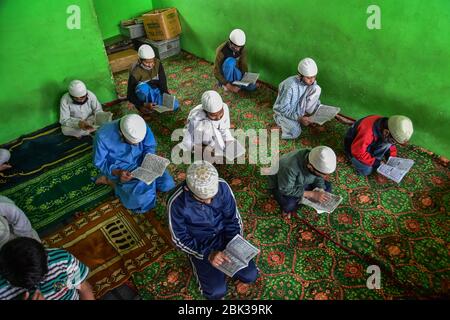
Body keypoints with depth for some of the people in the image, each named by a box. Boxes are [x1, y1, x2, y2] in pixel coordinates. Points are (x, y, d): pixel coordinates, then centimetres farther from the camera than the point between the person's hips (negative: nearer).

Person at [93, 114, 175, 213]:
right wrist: (118, 172, -31)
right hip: (120, 169, -4)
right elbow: (99, 163, -15)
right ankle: (110, 181, -1)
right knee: (142, 197, -25)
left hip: (142, 161, 4)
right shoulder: (103, 136, -28)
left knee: (167, 183, -12)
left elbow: (150, 146, -3)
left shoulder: (142, 127, -21)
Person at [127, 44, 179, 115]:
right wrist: (144, 104, -36)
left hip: (156, 91, 4)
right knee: (143, 87, -40)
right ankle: (144, 107, -14)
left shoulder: (158, 63, -15)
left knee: (175, 106, -18)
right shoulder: (135, 73, -26)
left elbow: (163, 82, -12)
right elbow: (130, 96, -23)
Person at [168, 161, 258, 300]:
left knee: (250, 275, -6)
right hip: (200, 245, -2)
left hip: (224, 235, 2)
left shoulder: (222, 186, -21)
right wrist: (207, 254, -25)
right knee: (217, 291, -12)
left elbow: (233, 219, -8)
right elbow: (180, 239, -16)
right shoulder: (176, 202, -28)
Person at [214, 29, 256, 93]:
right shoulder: (221, 50, -27)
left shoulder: (242, 49, -13)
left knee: (252, 87, -17)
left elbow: (243, 65, -3)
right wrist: (229, 86, -34)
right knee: (230, 61, -37)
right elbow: (216, 72, -27)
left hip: (234, 71, 4)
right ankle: (225, 84, -17)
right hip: (224, 73, -4)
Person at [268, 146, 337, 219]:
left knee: (327, 187, -8)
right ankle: (287, 208, 2)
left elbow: (318, 178, -4)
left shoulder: (318, 162, -24)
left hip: (301, 182, 6)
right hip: (282, 186, -5)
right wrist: (311, 194, -33)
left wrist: (321, 192, -21)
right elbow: (286, 190, -31)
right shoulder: (290, 167, -42)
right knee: (289, 205, -32)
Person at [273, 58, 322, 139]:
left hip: (299, 107, 5)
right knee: (295, 133, -27)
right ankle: (279, 119, 2)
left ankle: (307, 114, -1)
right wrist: (299, 118, -36)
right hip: (283, 110, -5)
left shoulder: (312, 82, -12)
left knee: (316, 89, -15)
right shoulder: (290, 86, -32)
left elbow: (314, 98, 5)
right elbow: (283, 108, -29)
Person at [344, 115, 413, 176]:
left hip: (371, 145, 7)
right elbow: (358, 151, -34)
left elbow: (391, 145, 1)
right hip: (354, 147, -7)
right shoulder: (368, 132, -40)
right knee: (366, 171, -20)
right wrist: (376, 162, -29)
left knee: (388, 143, -15)